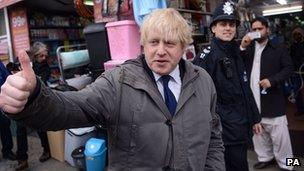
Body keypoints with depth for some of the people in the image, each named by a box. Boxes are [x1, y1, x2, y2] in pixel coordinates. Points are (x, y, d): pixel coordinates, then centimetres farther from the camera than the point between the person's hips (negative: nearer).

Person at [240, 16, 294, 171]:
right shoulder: (248, 48, 12)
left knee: (279, 133, 1)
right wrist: (242, 47, -11)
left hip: (272, 98, -3)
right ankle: (265, 158, 30)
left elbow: (288, 68, -1)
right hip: (252, 98, 4)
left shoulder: (278, 48, 4)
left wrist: (272, 80, -15)